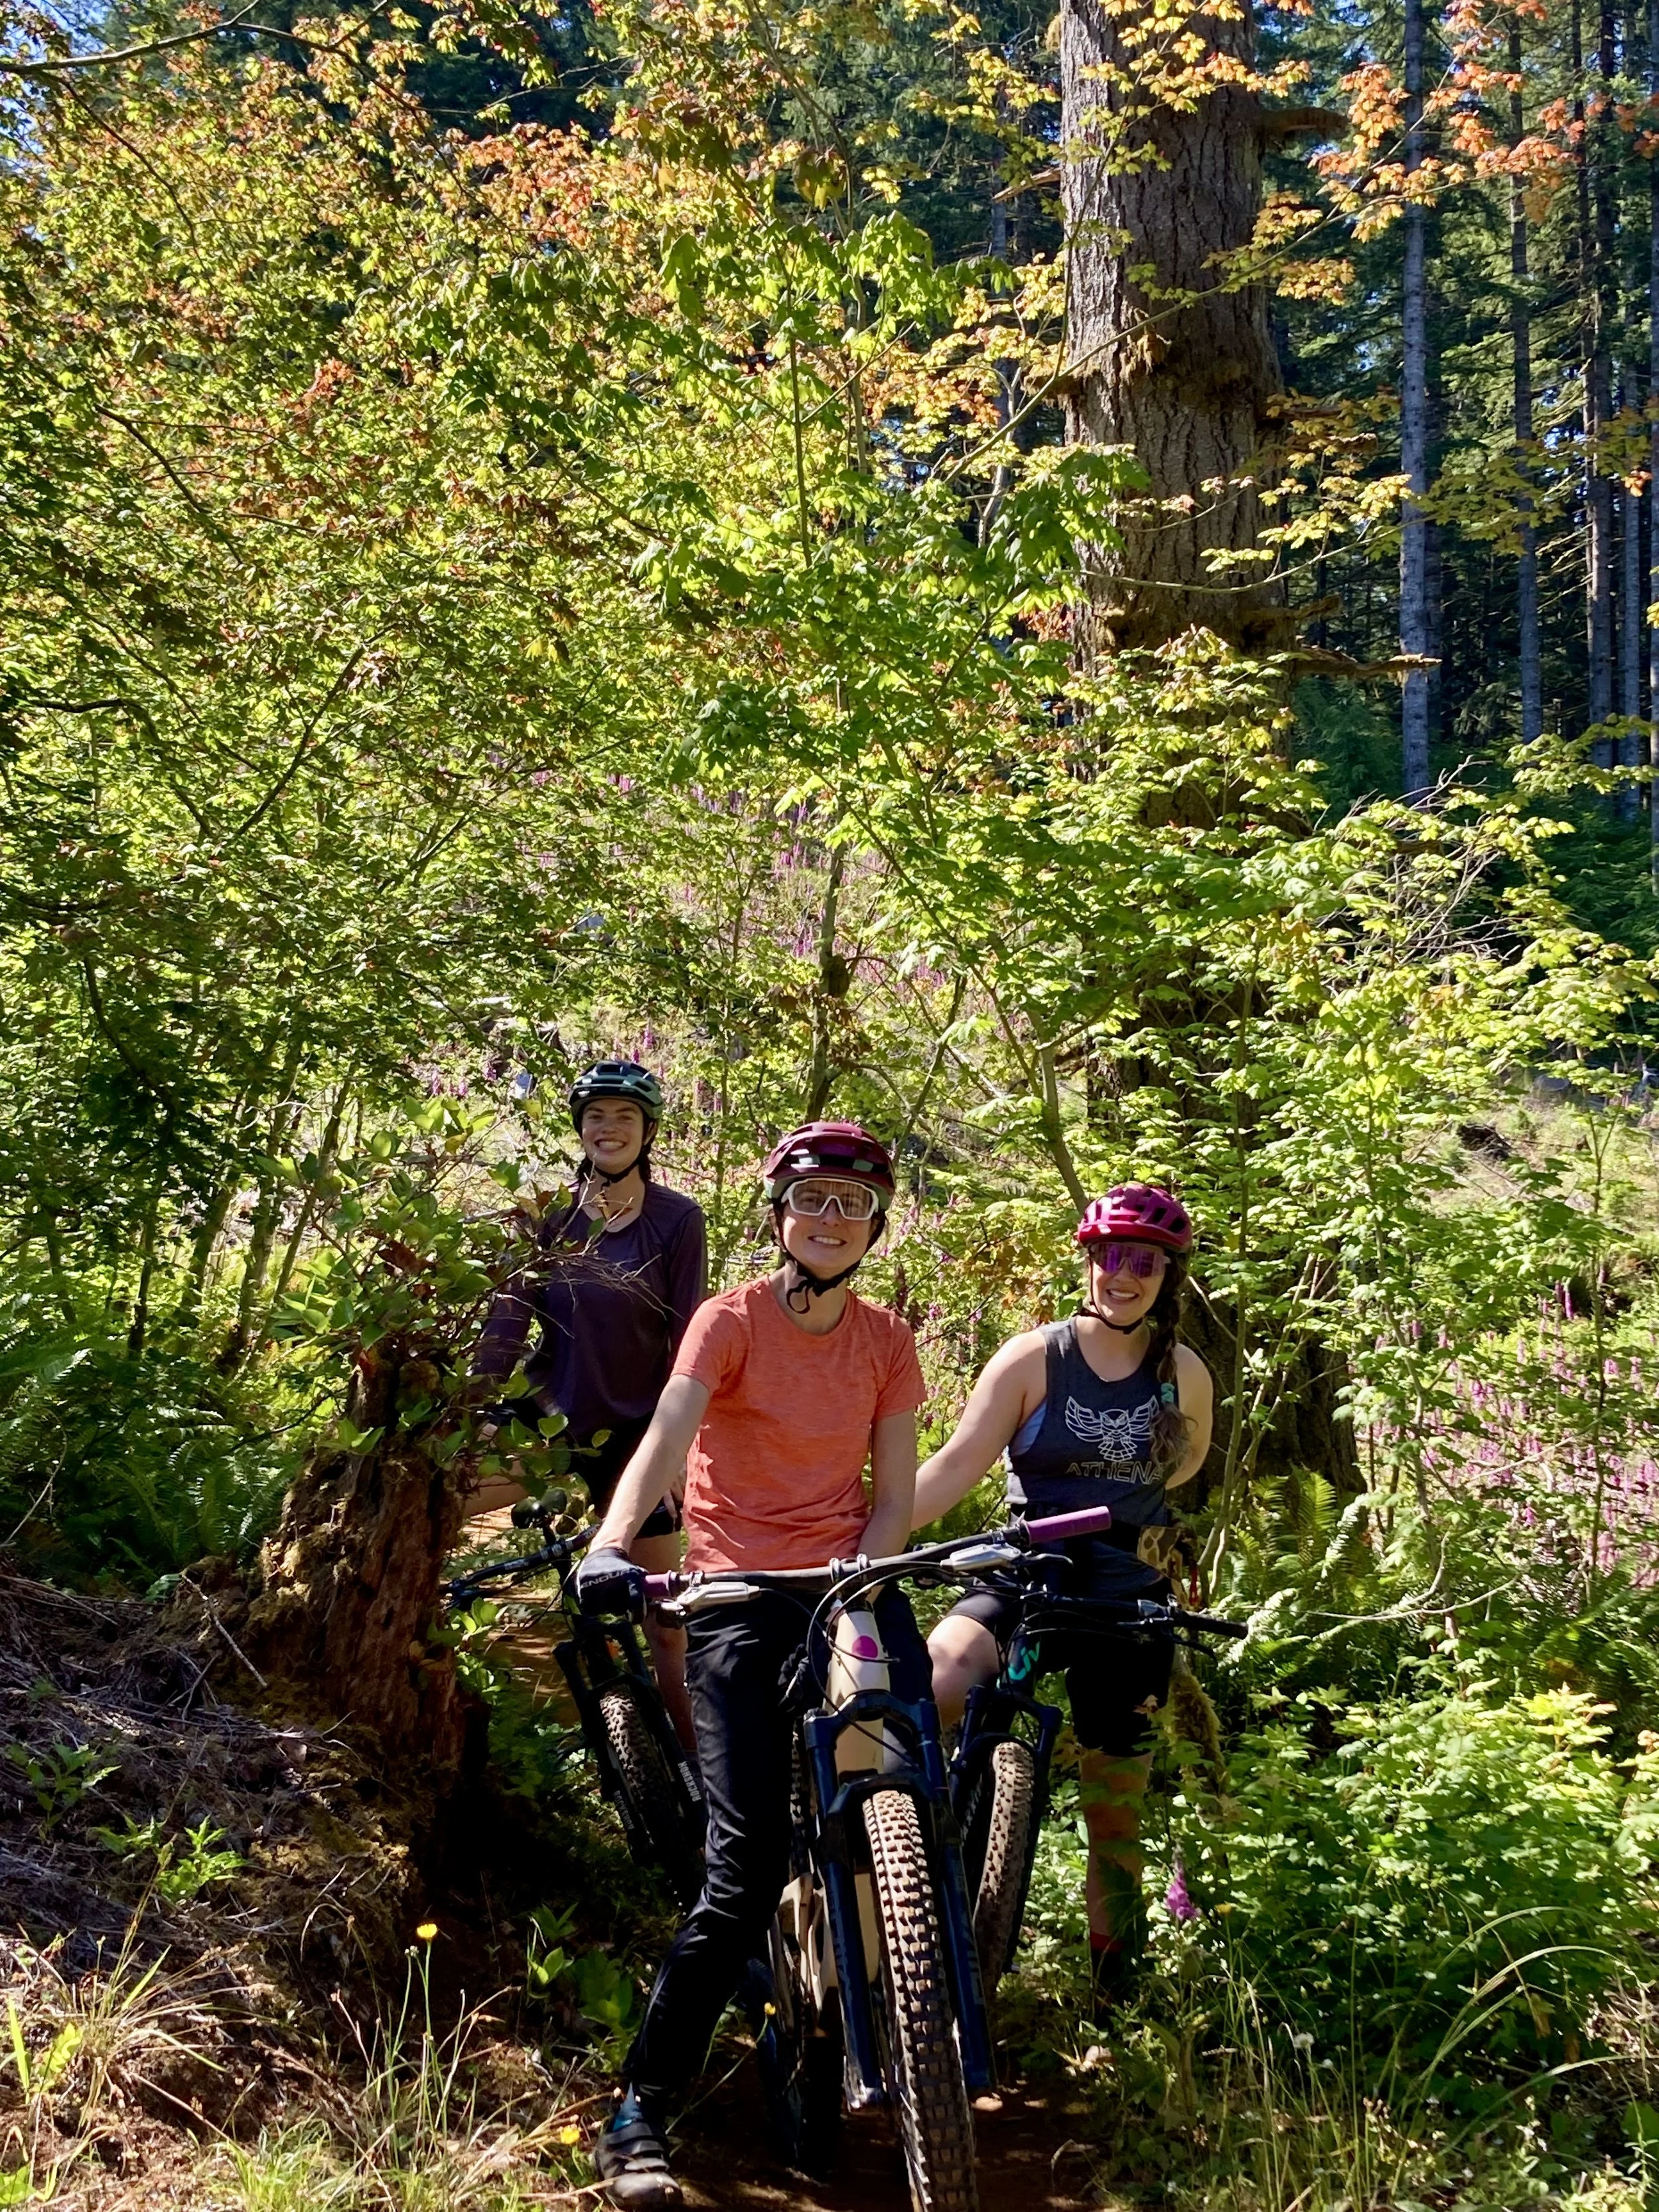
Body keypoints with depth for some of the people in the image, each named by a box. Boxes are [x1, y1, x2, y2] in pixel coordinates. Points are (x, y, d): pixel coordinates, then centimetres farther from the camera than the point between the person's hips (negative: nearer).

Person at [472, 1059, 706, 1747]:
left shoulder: (677, 1219, -4)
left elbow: (686, 1340, -6)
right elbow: (509, 1316, -3)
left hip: (632, 1429, -1)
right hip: (548, 1414, 2)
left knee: (665, 1620, 2)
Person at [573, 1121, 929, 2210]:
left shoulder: (888, 1343, 7)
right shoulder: (732, 1321, -4)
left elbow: (893, 1498, 4)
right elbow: (666, 1436, -21)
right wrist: (613, 1543, -39)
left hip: (853, 1586, 4)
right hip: (741, 1599, -3)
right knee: (750, 1864, -12)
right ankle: (640, 2113, 0)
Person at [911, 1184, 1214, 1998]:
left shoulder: (1185, 1375, 2)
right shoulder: (1033, 1358, -5)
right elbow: (958, 1463, -13)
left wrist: (1124, 1504, 10)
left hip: (1127, 1596, 2)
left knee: (1115, 1816, 8)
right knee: (937, 1679, -35)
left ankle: (1112, 1987, 24)